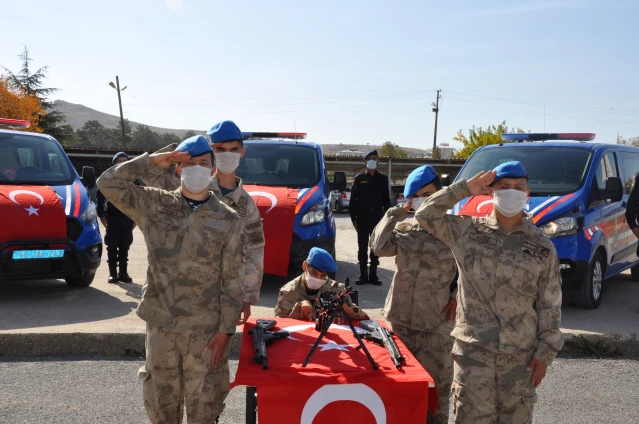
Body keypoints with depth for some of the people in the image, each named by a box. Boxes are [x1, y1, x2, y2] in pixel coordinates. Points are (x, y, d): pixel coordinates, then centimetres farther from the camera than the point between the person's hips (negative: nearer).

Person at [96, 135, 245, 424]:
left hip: (206, 329, -1)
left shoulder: (228, 220, -3)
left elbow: (233, 282, -3)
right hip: (160, 325, 2)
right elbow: (109, 183, -7)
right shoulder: (154, 205, 2)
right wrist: (152, 160, -8)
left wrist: (226, 330, -8)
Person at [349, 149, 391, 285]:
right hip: (362, 218, -1)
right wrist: (353, 218, -4)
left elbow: (386, 199, 7)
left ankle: (373, 275, 11)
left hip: (377, 218, 1)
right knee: (362, 247, 3)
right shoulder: (359, 178, 2)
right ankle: (363, 275, 9)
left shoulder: (383, 179, 6)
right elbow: (353, 199, 2)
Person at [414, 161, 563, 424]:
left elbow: (550, 305, 4)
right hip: (473, 350, -1)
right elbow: (426, 216, -6)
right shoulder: (468, 231, 1)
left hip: (521, 354, 1)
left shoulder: (542, 247, 3)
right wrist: (465, 189, -7)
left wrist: (545, 352, 0)